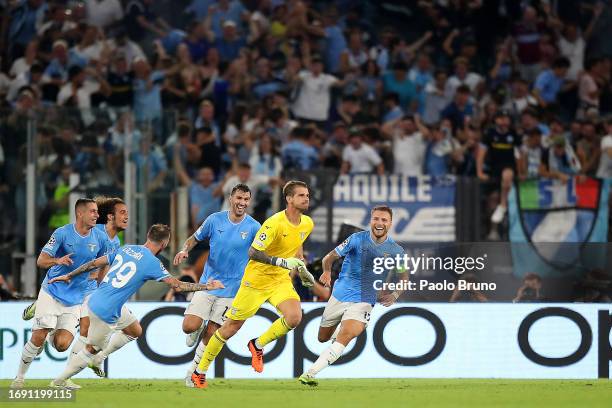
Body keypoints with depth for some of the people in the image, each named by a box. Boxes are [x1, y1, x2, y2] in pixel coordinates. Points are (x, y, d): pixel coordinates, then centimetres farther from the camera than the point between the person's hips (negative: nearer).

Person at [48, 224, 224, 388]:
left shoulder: (125, 249, 7)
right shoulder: (152, 262, -13)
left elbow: (94, 263, 13)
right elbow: (177, 285, -11)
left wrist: (69, 275, 24)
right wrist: (207, 286, 0)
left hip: (96, 300, 8)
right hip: (106, 313, -8)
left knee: (135, 331, 23)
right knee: (91, 349, 11)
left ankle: (97, 359, 26)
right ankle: (59, 381, 20)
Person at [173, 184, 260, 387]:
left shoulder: (253, 227, -6)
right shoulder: (215, 220, -2)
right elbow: (194, 238, 10)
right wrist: (185, 250, -11)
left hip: (231, 288, -1)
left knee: (210, 334, -3)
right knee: (189, 327, -11)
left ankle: (195, 370, 19)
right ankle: (198, 329, 27)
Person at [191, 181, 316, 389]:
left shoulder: (307, 224, 0)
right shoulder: (275, 223, -24)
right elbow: (253, 253, -26)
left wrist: (301, 267, 17)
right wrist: (282, 262, -33)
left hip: (281, 280, 5)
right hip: (256, 278, -5)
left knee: (294, 317, -23)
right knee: (231, 327, 3)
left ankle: (258, 346, 3)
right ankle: (200, 371, 20)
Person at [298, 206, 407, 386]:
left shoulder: (396, 251, -2)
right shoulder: (357, 239, -6)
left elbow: (404, 278, 12)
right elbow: (330, 257, -4)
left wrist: (394, 295, -7)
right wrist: (327, 271, -26)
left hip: (364, 301, -2)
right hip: (340, 295, 2)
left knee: (345, 337, -26)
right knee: (323, 338, 16)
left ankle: (310, 373, -29)